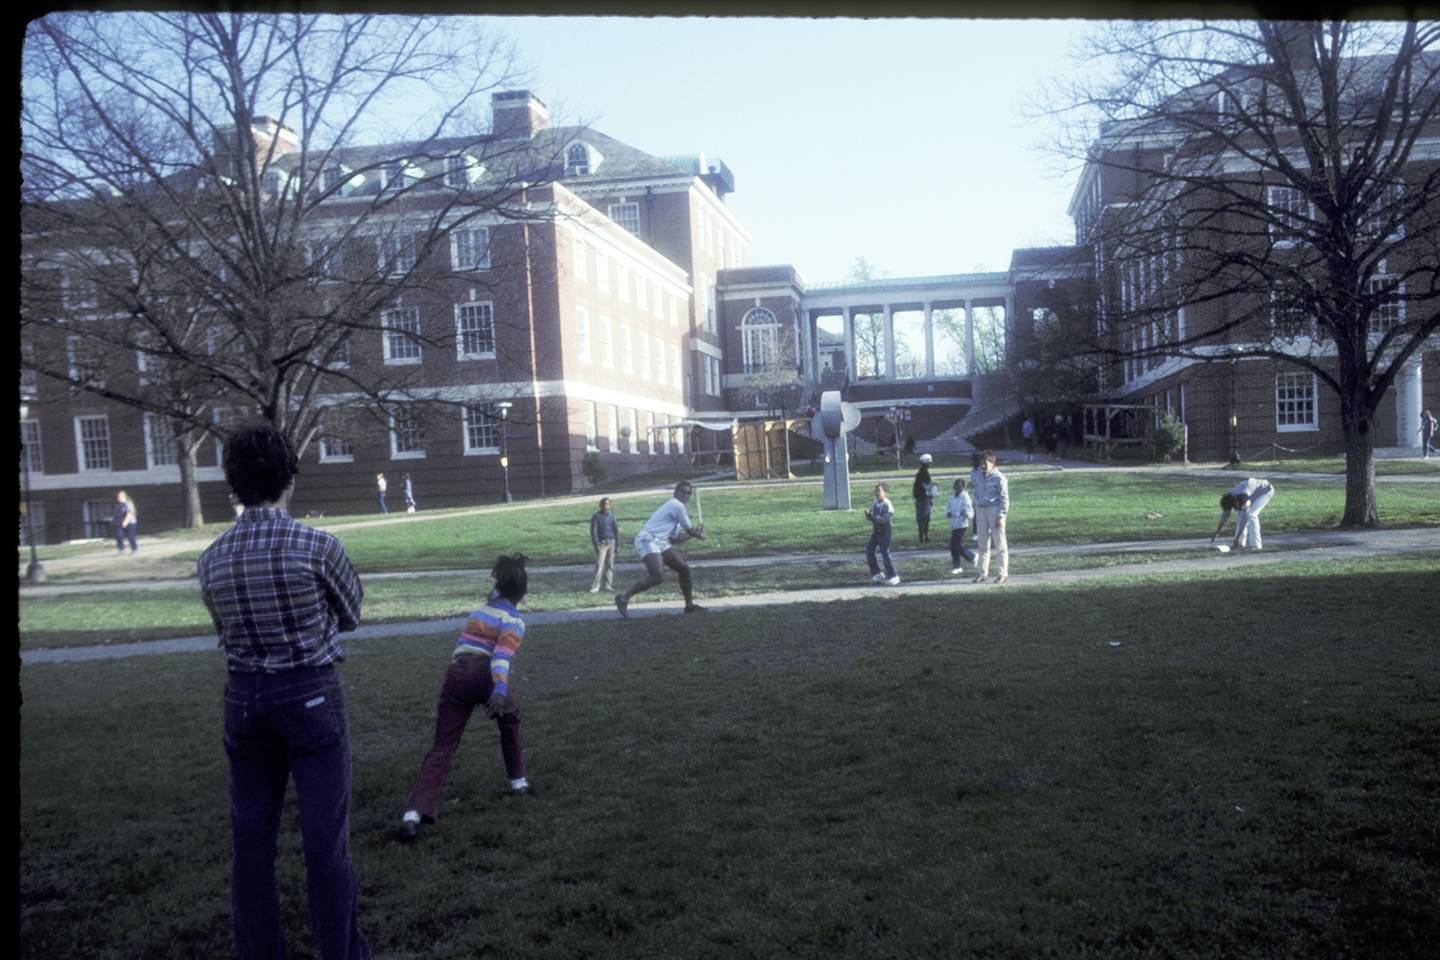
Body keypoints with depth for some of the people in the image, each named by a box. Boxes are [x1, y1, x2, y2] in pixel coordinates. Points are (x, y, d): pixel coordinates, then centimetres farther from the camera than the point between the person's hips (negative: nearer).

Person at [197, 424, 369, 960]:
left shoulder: (212, 559, -1)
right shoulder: (315, 546, -14)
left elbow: (224, 629, 13)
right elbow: (351, 614, 1)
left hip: (244, 697, 4)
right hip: (311, 695, -4)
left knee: (252, 835, 14)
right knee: (325, 837, 4)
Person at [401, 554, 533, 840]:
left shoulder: (480, 610, 24)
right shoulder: (514, 622, 4)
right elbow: (502, 656, -15)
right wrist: (500, 690, -29)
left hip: (455, 674, 4)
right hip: (485, 676, -4)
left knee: (442, 748, -1)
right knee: (509, 722, 28)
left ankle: (415, 812, -17)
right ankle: (518, 780, 38)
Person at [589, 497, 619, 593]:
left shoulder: (612, 516, 9)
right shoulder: (596, 516, -2)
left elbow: (616, 530, 12)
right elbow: (593, 531, -6)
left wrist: (617, 544, 6)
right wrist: (596, 545, -13)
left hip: (611, 542, 4)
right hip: (602, 543, -4)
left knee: (610, 565, 3)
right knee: (599, 565, -10)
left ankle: (608, 585, 7)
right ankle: (596, 586, -8)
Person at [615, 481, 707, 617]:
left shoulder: (674, 506, 24)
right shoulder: (677, 505, -6)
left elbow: (674, 539, 25)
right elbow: (690, 530, -1)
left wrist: (694, 533, 24)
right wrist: (700, 535, 19)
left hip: (660, 543, 11)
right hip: (648, 540, -11)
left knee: (684, 568, 9)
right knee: (658, 576, -25)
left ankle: (689, 605, 18)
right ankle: (624, 597, -17)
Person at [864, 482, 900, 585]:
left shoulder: (887, 505, -16)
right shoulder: (875, 503, 5)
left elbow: (885, 519, -25)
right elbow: (870, 517, 9)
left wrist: (873, 516, -30)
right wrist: (868, 513, -13)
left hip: (884, 532, -8)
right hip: (875, 531, 8)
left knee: (885, 553, -6)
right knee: (869, 550, 7)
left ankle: (893, 576, 6)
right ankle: (876, 573, 21)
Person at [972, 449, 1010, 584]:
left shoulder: (999, 478, -7)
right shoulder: (979, 477, 12)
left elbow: (1004, 498, -9)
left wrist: (1000, 516, -15)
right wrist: (976, 513, 13)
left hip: (994, 510, -6)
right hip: (981, 510, 6)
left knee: (999, 543, -2)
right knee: (983, 544, 9)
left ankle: (1003, 573, 4)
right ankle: (983, 573, 16)